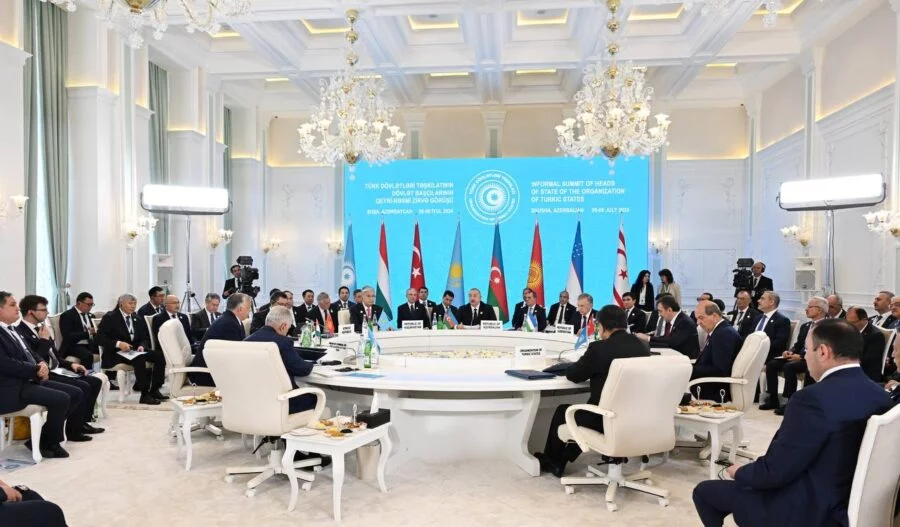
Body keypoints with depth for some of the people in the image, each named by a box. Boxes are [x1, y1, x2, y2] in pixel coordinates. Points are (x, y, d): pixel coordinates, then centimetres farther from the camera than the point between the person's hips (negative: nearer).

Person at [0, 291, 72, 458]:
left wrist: (42, 365, -3)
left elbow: (28, 354, 19)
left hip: (29, 380, 10)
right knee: (62, 399, -22)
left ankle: (44, 439, 4)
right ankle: (48, 443, 0)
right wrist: (36, 370, -13)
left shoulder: (13, 330, 17)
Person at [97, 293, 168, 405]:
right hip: (116, 353, -6)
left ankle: (154, 390, -16)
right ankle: (144, 395, -32)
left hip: (135, 350, 6)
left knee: (160, 355, -19)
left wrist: (142, 346, -8)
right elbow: (100, 338, -9)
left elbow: (145, 338, 16)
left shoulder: (138, 319, 17)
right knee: (139, 358, -36)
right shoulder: (109, 317, 0)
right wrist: (118, 343, -25)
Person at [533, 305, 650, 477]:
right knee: (583, 411, 32)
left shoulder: (600, 348, -17)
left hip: (605, 419, -6)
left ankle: (553, 462, 41)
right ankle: (561, 460, 40)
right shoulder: (643, 348, 1)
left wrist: (582, 366, 16)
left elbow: (573, 375, -5)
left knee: (562, 411, 21)